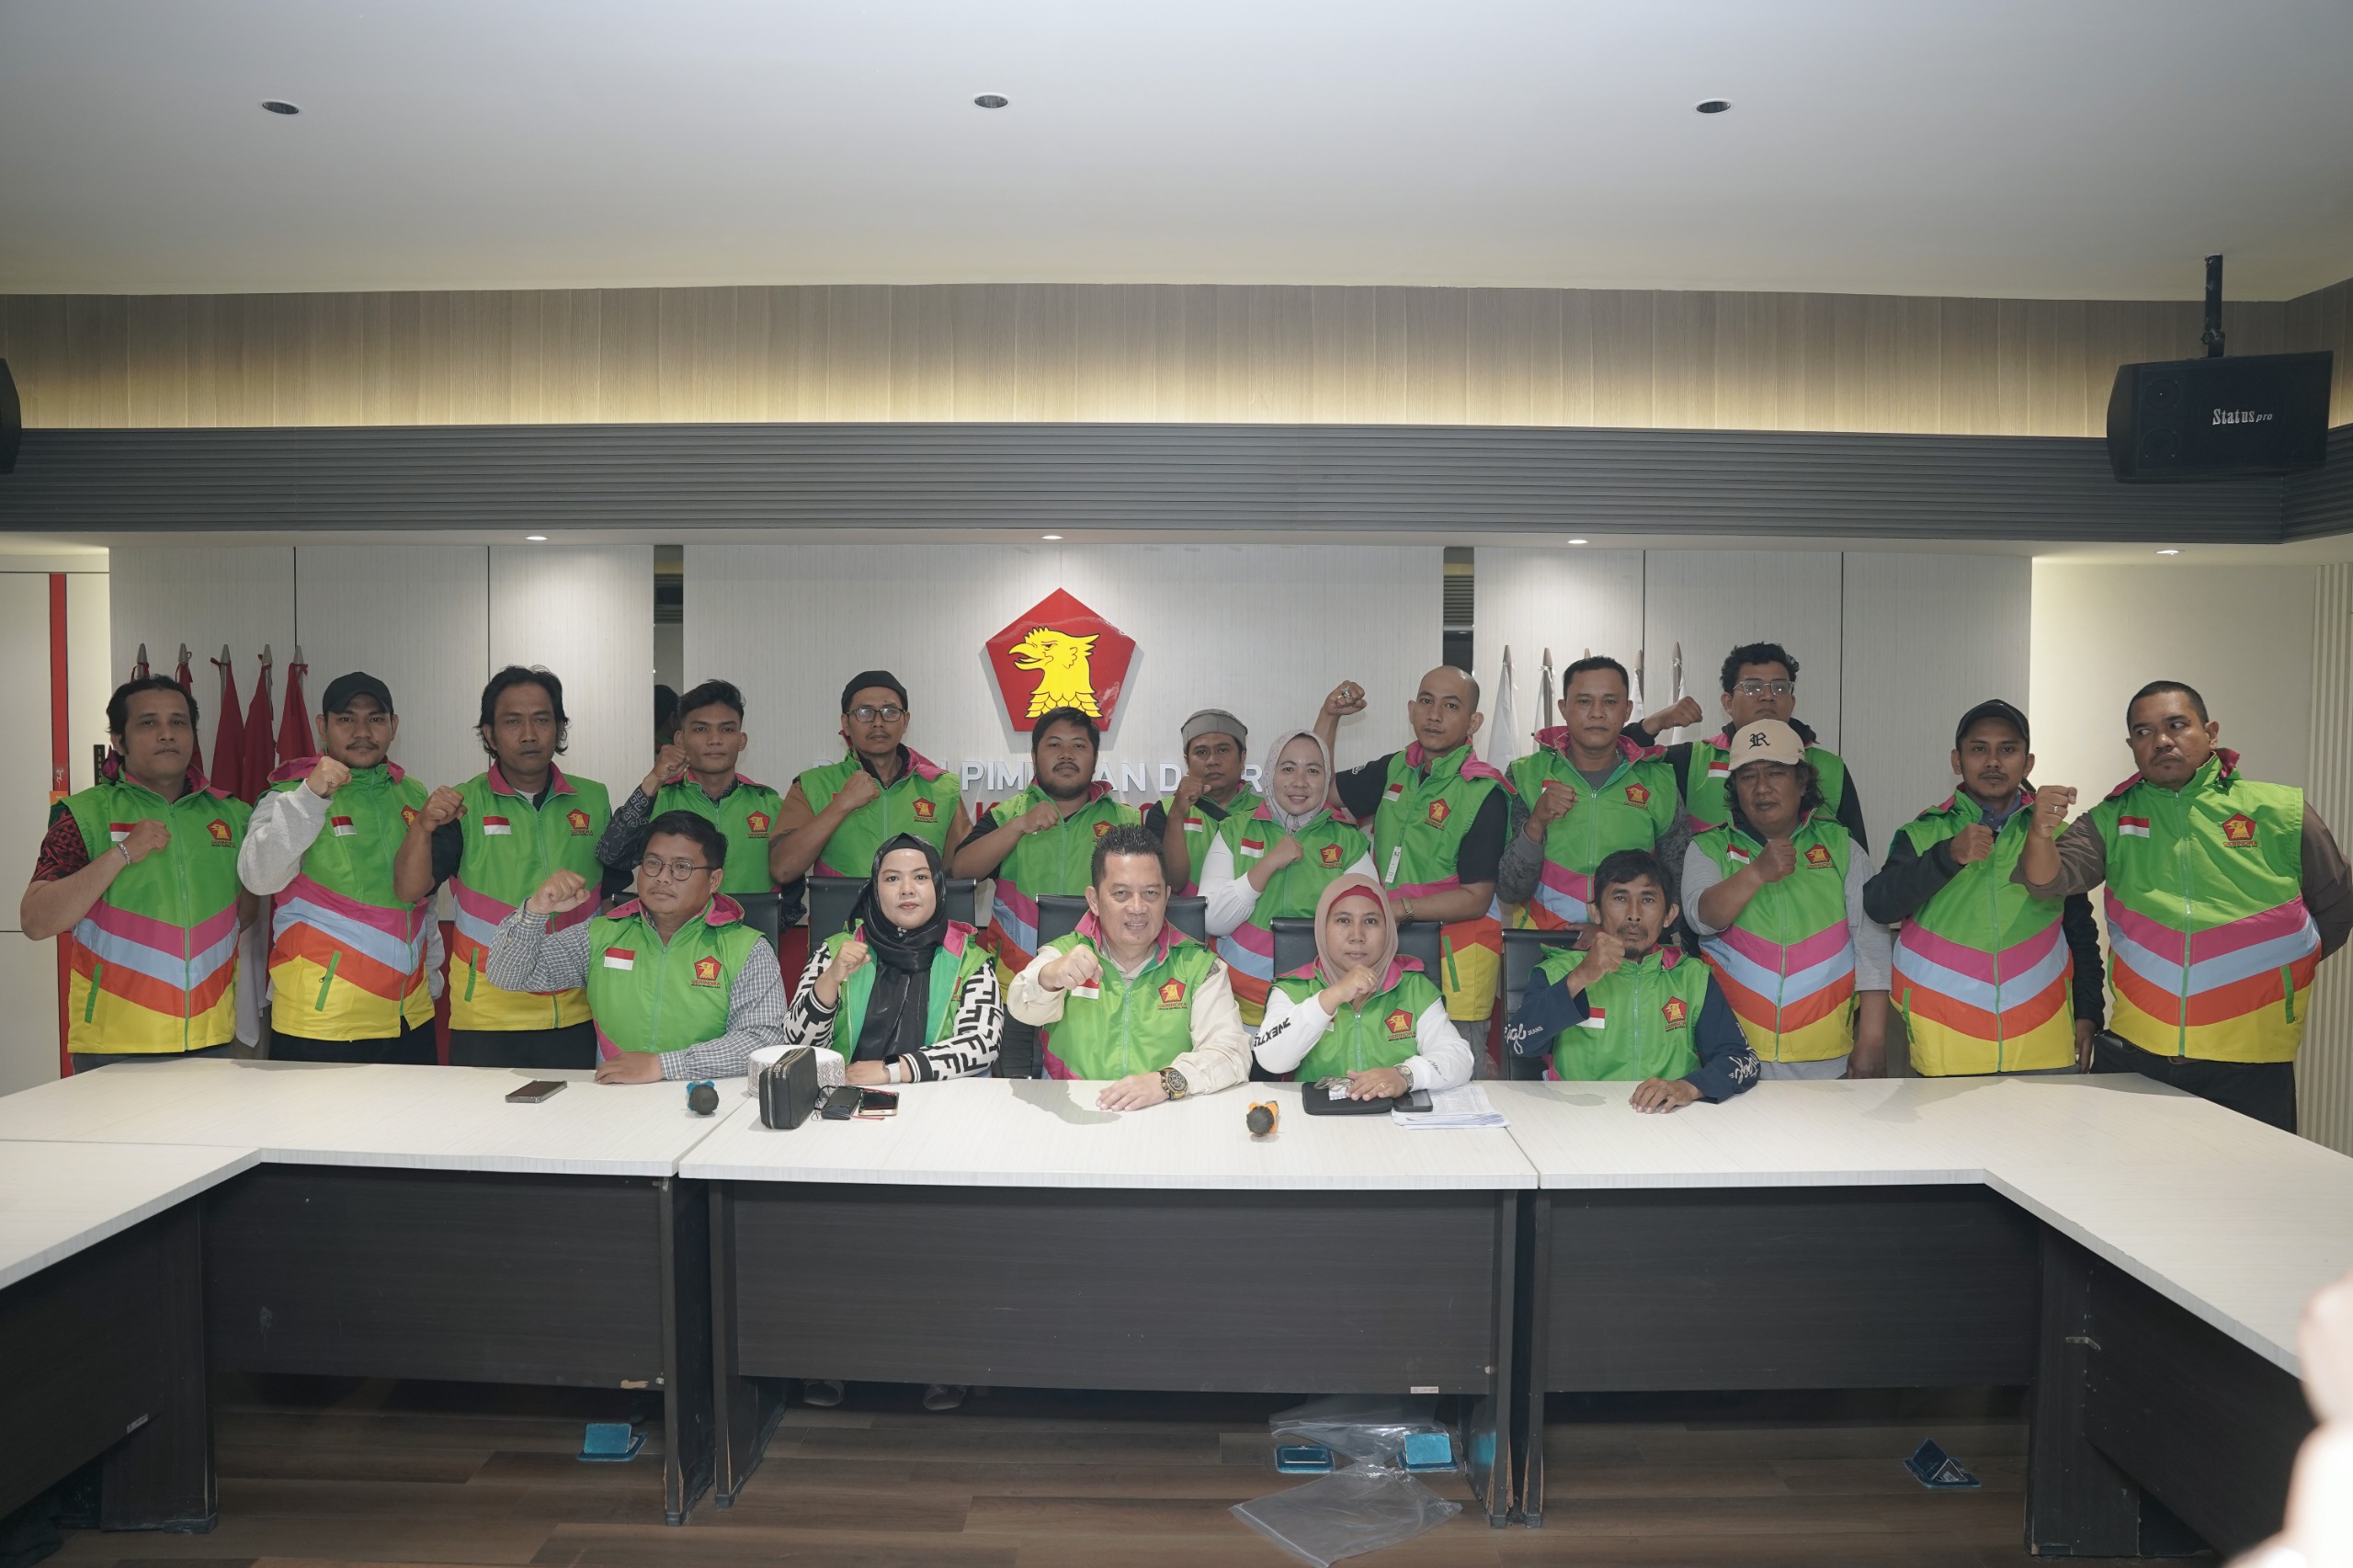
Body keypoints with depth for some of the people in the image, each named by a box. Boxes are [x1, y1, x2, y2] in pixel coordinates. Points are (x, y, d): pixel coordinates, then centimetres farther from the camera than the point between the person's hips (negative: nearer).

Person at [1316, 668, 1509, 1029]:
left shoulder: (1485, 793, -10)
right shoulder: (1395, 770, 8)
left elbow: (1476, 898, -11)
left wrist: (1400, 909, -19)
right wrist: (1329, 715, 10)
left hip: (1457, 953, -5)